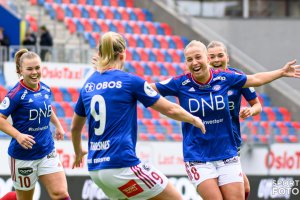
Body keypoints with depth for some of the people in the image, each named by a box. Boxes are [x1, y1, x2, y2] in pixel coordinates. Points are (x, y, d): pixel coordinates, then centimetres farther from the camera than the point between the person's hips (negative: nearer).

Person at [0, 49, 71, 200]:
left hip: (47, 152, 5)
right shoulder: (16, 94, -15)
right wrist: (18, 135, -28)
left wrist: (58, 125, 20)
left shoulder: (46, 89, 4)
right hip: (23, 154, -5)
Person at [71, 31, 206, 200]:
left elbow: (75, 127, 25)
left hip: (95, 169, 7)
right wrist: (194, 120, 21)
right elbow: (170, 109, 2)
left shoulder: (88, 85, 11)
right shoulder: (130, 81, -5)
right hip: (121, 166, -7)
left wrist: (78, 152, 45)